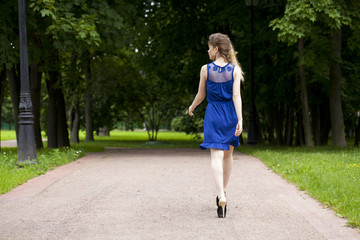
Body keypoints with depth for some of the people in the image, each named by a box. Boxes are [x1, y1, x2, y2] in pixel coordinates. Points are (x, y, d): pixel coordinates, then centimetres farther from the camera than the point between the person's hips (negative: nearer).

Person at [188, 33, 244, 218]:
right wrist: (240, 120, -14)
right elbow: (236, 96, -10)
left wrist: (192, 107, 25)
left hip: (213, 114, -2)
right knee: (227, 154, 19)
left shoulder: (206, 69, -4)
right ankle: (223, 191, 31)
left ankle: (221, 196, -27)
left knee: (216, 156, -8)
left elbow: (201, 95, 5)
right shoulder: (235, 69, -2)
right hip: (230, 114, 2)